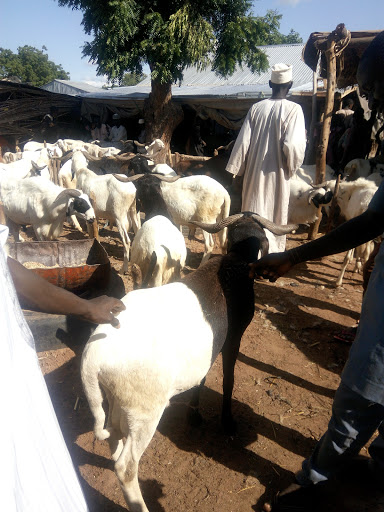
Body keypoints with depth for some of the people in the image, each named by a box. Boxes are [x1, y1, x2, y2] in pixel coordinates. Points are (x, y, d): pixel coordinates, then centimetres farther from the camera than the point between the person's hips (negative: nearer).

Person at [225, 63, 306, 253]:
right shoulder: (293, 109, -11)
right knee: (276, 217, 11)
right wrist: (292, 166, -1)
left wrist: (235, 171, 6)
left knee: (254, 215, 14)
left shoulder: (256, 108, -1)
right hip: (277, 174, -3)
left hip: (254, 173, 3)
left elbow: (243, 142, -1)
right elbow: (293, 145, -20)